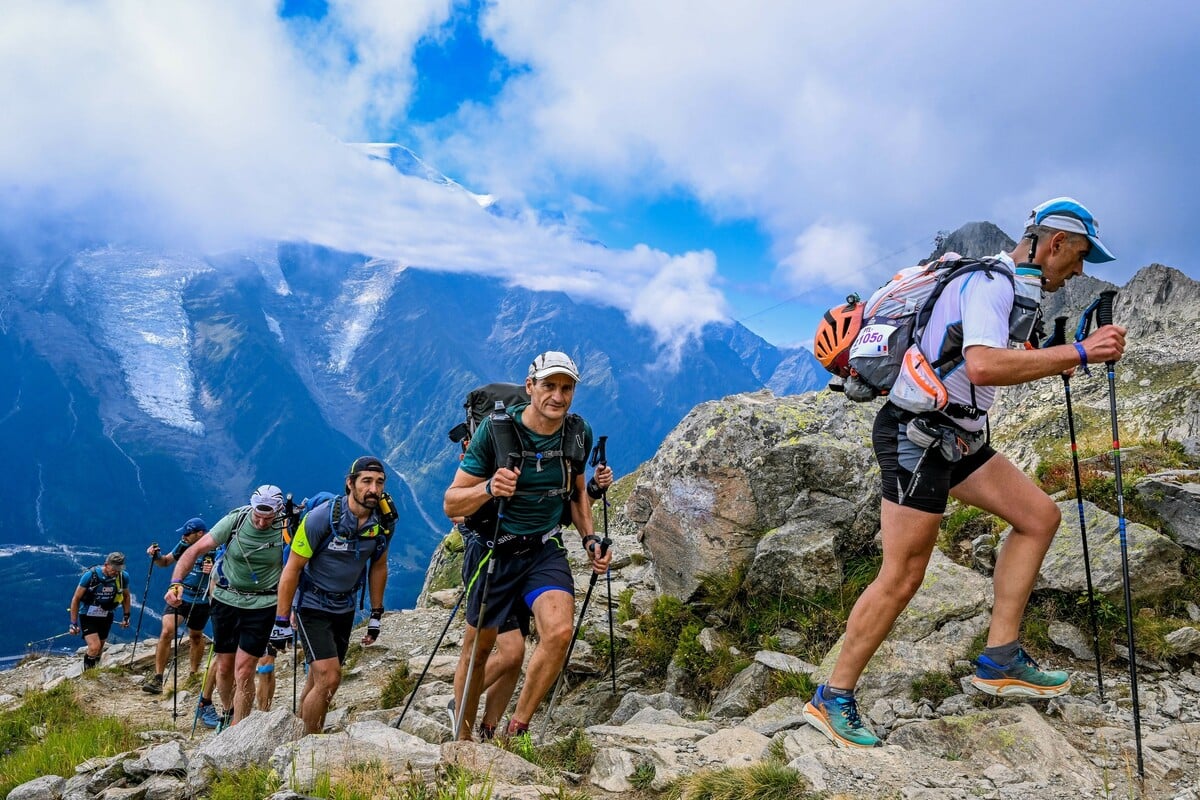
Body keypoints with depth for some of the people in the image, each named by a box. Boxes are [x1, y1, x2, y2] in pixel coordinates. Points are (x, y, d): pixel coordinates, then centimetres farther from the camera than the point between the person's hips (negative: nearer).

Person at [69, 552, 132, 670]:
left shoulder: (123, 576, -12)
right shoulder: (91, 575, -22)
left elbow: (126, 596, 7)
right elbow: (76, 599, -12)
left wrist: (126, 617, 10)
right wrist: (73, 624, -11)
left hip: (106, 617, 4)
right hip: (88, 617, -4)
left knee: (99, 649, 12)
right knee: (94, 648, -18)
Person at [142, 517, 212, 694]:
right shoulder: (183, 545, -4)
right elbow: (165, 562, 10)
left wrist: (214, 571, -33)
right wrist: (156, 556, -10)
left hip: (200, 601, -2)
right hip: (178, 596, 2)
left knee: (196, 637, 17)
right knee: (166, 632, -16)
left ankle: (194, 674, 37)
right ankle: (158, 678, -10)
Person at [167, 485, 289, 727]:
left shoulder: (286, 529, -16)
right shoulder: (235, 520, -14)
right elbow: (195, 550, -13)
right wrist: (176, 583, -27)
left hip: (262, 604, -2)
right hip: (226, 598, 2)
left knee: (244, 670, -7)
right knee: (224, 667, 12)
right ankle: (228, 712, 39)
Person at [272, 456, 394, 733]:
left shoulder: (383, 522, -8)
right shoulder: (322, 517, -23)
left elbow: (378, 567, 7)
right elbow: (292, 569, -17)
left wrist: (376, 615, 10)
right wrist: (281, 622, -15)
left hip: (345, 607, 5)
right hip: (312, 606, -5)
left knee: (319, 681, 14)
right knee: (328, 679, -14)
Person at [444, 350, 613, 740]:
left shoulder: (578, 434, -6)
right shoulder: (495, 430, -19)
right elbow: (451, 504, -17)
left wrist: (589, 537, 0)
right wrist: (489, 488, -36)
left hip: (545, 551, 2)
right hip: (493, 551, -2)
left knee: (559, 632, -22)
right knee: (477, 648, 11)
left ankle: (517, 729, -1)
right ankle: (463, 739, 34)